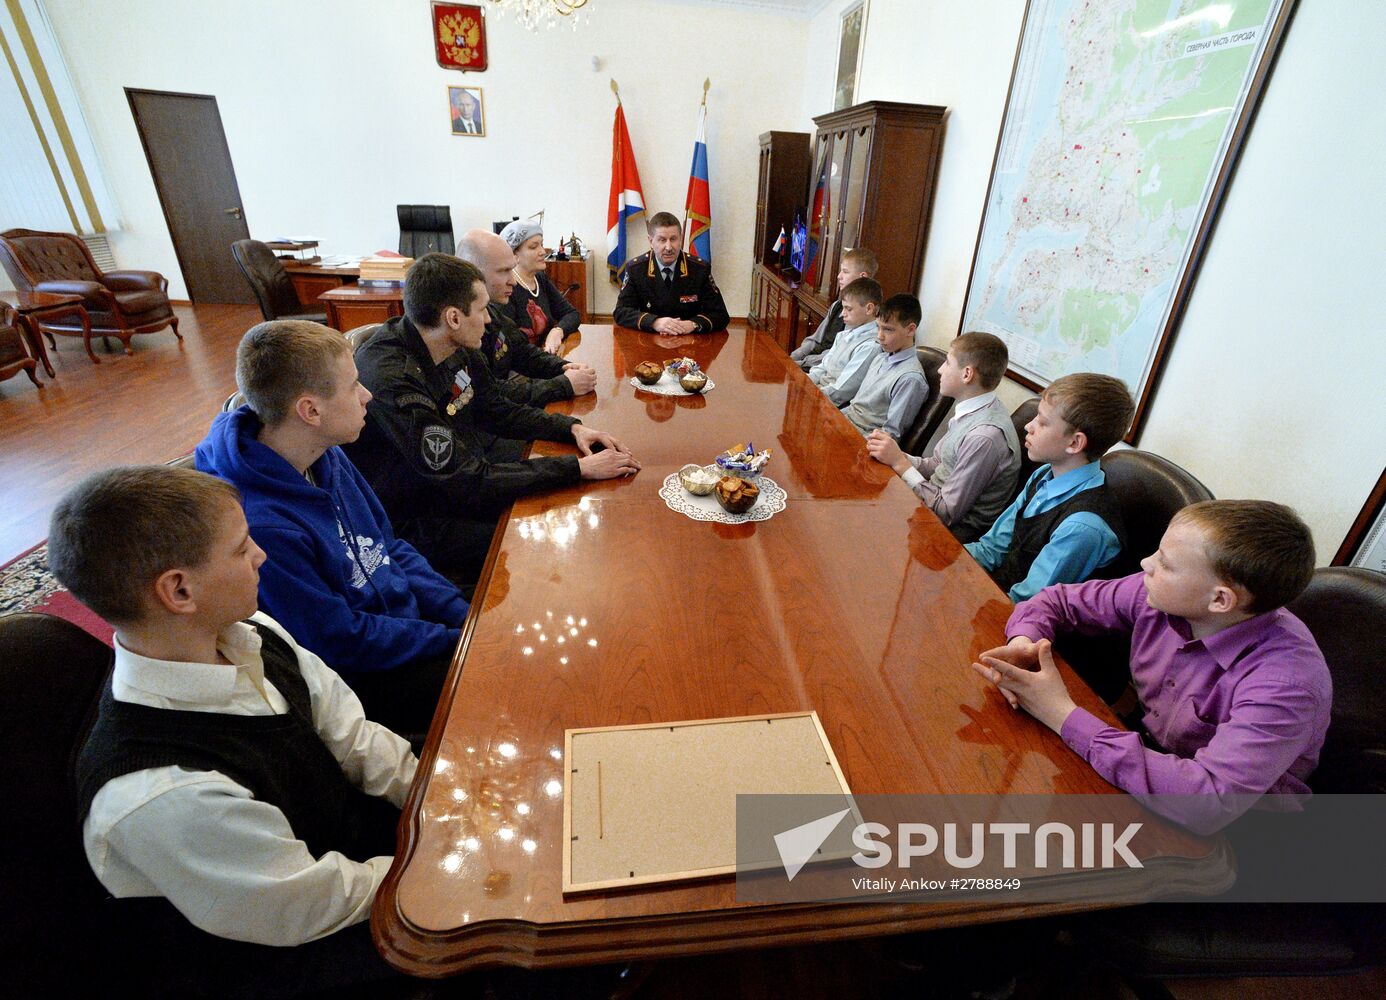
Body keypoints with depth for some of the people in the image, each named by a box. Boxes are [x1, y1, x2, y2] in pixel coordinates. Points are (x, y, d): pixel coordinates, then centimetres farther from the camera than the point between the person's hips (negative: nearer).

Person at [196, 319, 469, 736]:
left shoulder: (326, 457, -3)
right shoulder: (261, 526, -30)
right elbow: (341, 643, -21)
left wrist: (468, 618, -2)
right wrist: (457, 641, -14)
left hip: (408, 613, 8)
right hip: (365, 680, -7)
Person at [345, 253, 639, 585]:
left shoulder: (457, 349, -5)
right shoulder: (391, 379, -31)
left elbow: (497, 411, 9)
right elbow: (469, 482, -30)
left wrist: (571, 427, -6)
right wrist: (580, 468, -29)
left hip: (461, 481, 8)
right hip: (413, 521, -7)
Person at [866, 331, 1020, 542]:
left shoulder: (986, 437, -26)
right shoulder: (973, 411, 0)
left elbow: (946, 513, -22)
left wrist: (900, 462, -19)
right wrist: (895, 454, -7)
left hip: (951, 531, -7)